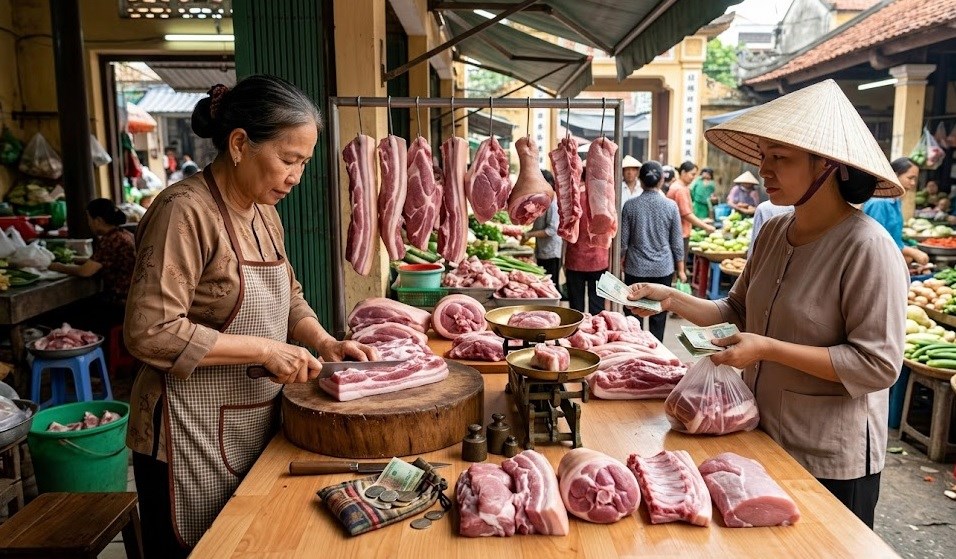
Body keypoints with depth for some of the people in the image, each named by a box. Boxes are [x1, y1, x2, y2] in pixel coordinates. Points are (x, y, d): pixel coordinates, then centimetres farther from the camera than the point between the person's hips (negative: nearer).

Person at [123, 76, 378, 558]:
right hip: (194, 434, -8)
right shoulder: (186, 211, -20)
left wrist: (324, 343, -2)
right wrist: (263, 349, -23)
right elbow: (150, 332, -25)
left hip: (255, 425, 8)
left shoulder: (263, 212, 6)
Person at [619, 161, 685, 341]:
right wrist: (680, 269, 11)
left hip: (636, 268, 0)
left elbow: (623, 241, -1)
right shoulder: (670, 206, -5)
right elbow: (677, 243, 0)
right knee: (658, 316, 8)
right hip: (663, 269, 0)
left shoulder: (631, 205, -6)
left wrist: (621, 263, 14)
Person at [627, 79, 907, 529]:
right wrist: (672, 299, -4)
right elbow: (738, 310, 10)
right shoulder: (774, 232, 1)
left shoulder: (868, 247, -21)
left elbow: (878, 365, -22)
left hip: (830, 463, -7)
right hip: (764, 438, 7)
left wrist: (768, 348, -27)